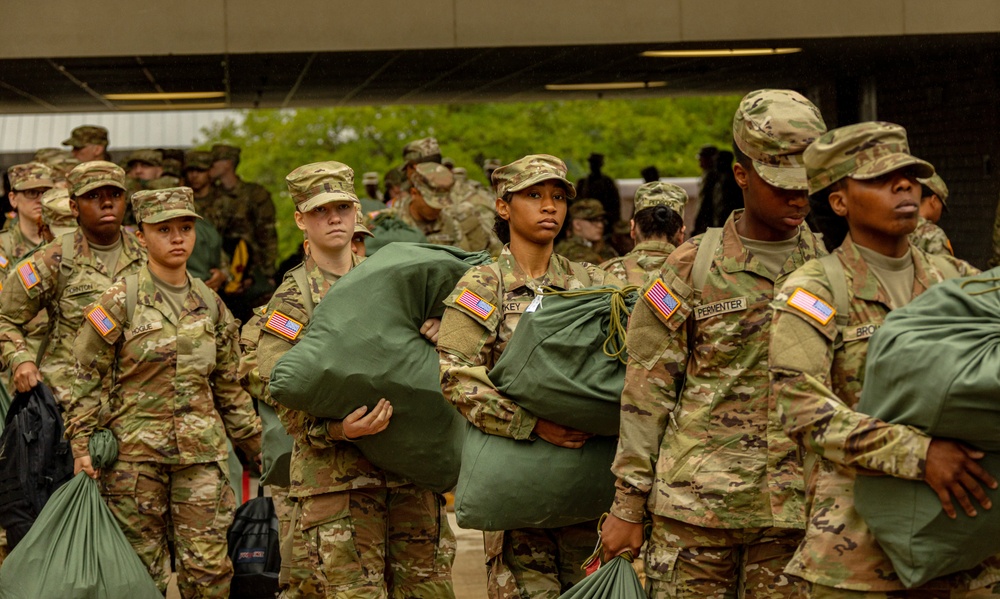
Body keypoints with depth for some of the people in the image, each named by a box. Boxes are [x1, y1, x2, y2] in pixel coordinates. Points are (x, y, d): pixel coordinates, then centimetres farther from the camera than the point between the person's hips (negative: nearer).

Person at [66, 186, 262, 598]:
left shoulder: (210, 305, 9)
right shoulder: (120, 301, -4)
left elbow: (229, 387, 17)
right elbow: (86, 378, -2)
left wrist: (258, 447, 18)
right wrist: (81, 445, -9)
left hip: (201, 455, 3)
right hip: (135, 452, -3)